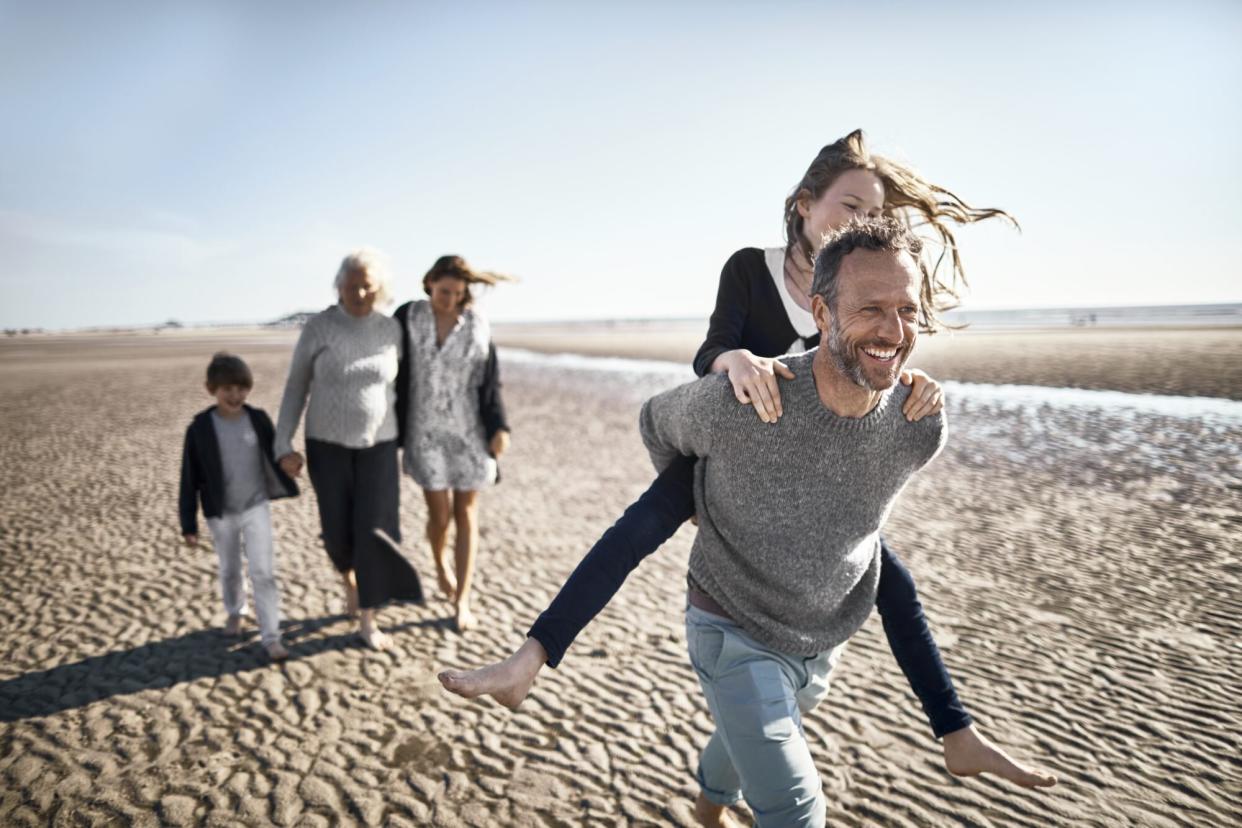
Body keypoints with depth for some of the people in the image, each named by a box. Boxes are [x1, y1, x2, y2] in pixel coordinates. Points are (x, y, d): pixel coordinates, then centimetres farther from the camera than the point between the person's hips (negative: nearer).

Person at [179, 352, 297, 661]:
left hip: (256, 508, 0)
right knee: (230, 571, 20)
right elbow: (190, 480, -7)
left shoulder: (259, 420, -7)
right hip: (221, 514, 0)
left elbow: (273, 456, 8)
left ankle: (271, 637, -1)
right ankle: (235, 612, 48)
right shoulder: (199, 428, -11)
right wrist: (189, 524, -5)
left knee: (263, 572, -6)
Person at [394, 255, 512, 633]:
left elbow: (489, 380, -1)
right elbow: (396, 377, 0)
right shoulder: (407, 318, -5)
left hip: (469, 431, 1)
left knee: (466, 514, 3)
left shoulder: (477, 323, -4)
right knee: (439, 514, 0)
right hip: (427, 431, 0)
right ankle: (440, 564, 35)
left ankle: (461, 601, 13)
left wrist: (499, 427, -10)